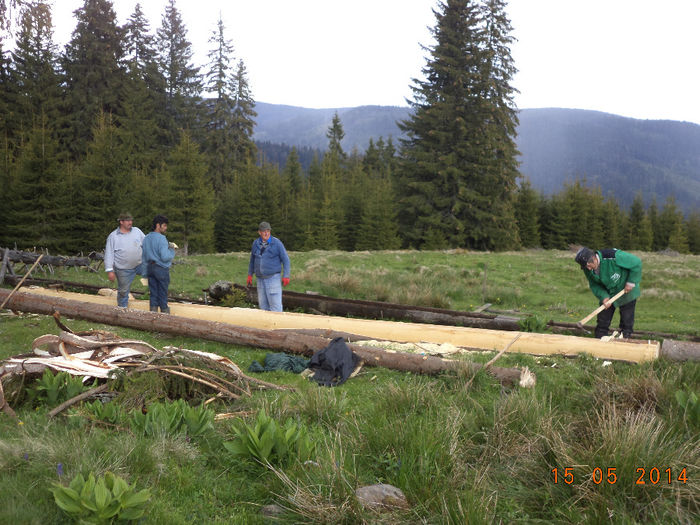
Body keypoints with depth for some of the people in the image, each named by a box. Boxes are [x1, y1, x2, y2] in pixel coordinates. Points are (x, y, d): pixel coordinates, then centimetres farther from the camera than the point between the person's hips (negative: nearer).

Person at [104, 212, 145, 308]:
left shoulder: (137, 231, 3)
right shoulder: (113, 236, -6)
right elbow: (108, 254, -6)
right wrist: (110, 270, -11)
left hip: (139, 264, 3)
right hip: (123, 269, -3)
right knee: (123, 290, 8)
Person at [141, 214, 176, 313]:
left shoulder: (146, 238, 9)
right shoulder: (161, 238, -16)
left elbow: (144, 256, 14)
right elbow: (165, 257, -22)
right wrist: (172, 251, -5)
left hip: (150, 268, 7)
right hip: (161, 269, -7)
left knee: (153, 292, 11)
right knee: (163, 292, 6)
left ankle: (153, 311, 13)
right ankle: (164, 310, 16)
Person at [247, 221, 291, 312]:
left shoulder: (277, 243, -5)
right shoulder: (255, 243, 8)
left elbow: (285, 259, -3)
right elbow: (252, 260, 21)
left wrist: (286, 276, -9)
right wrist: (250, 275, 20)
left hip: (273, 277, -5)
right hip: (260, 279, 5)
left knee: (275, 304, -9)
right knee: (262, 304, 9)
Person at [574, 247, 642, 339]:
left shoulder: (613, 256, -34)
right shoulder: (588, 269, -16)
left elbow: (637, 263, -23)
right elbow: (594, 285, -5)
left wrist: (631, 282, -21)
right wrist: (604, 297, -22)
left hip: (626, 293, -4)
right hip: (608, 294, 4)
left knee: (626, 322, -1)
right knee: (602, 322, 4)